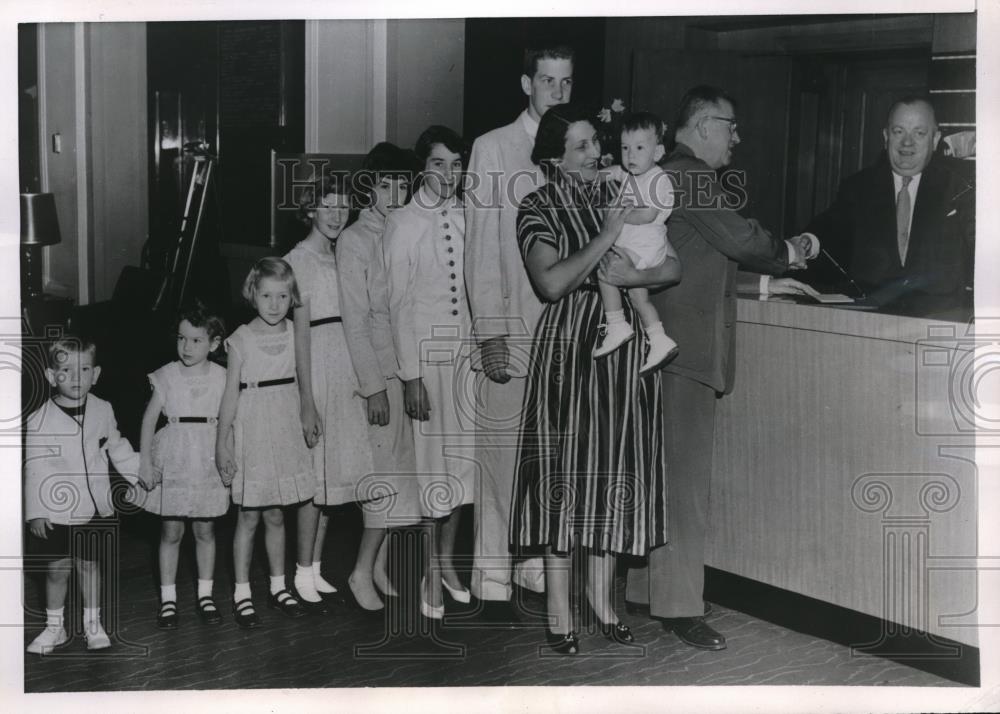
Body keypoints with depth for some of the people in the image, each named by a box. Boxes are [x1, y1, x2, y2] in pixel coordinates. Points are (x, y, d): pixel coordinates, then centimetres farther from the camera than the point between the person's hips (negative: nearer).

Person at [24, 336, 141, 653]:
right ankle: (54, 627, 24)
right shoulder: (39, 421, -10)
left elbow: (118, 450, 14)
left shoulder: (103, 411, 0)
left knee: (89, 566, 10)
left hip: (94, 508, 2)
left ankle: (93, 624, 26)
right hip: (55, 512, -2)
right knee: (57, 569, 7)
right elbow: (34, 469, -8)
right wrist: (35, 511, -9)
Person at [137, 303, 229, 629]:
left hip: (209, 463, 1)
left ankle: (206, 595, 21)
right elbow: (150, 418, -1)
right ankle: (168, 599, 13)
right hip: (174, 462, -1)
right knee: (171, 531, 3)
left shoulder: (221, 377, -1)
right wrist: (145, 461, -5)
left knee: (205, 530, 9)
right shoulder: (167, 376, -4)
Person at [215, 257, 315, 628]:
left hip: (285, 432, 3)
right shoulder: (241, 339, -8)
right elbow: (230, 394, -5)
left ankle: (279, 587, 24)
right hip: (252, 433, -3)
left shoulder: (294, 333, 3)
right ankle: (241, 593, 11)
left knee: (276, 516, 12)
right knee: (249, 516, 2)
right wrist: (222, 444, -5)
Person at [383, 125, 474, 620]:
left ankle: (447, 562, 25)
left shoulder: (468, 218, 5)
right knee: (428, 459, 1)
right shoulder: (403, 223, -7)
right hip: (424, 353, -4)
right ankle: (429, 574, 12)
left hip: (465, 351, 4)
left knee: (460, 455, 10)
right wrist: (410, 375, -12)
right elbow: (398, 303, -8)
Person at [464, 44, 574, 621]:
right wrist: (490, 332, -9)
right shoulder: (493, 149, 2)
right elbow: (482, 249, -2)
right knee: (502, 454, -1)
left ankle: (540, 568, 18)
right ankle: (494, 581, 7)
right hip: (512, 330, -3)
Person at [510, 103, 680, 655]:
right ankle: (558, 608, 9)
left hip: (625, 346, 4)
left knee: (616, 469, 8)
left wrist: (637, 277, -14)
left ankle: (600, 593, 22)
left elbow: (675, 266, 5)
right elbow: (551, 282, -17)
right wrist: (605, 238, -16)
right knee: (565, 470, 0)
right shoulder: (539, 207, -2)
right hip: (568, 347, -4)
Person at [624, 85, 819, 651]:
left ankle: (645, 588, 23)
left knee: (667, 472, 15)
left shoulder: (681, 175, 18)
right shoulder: (690, 177, -14)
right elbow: (740, 238, -19)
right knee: (685, 476, -6)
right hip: (686, 345, -11)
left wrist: (766, 282, 20)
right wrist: (788, 252, 0)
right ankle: (679, 605, 0)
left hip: (674, 343, 11)